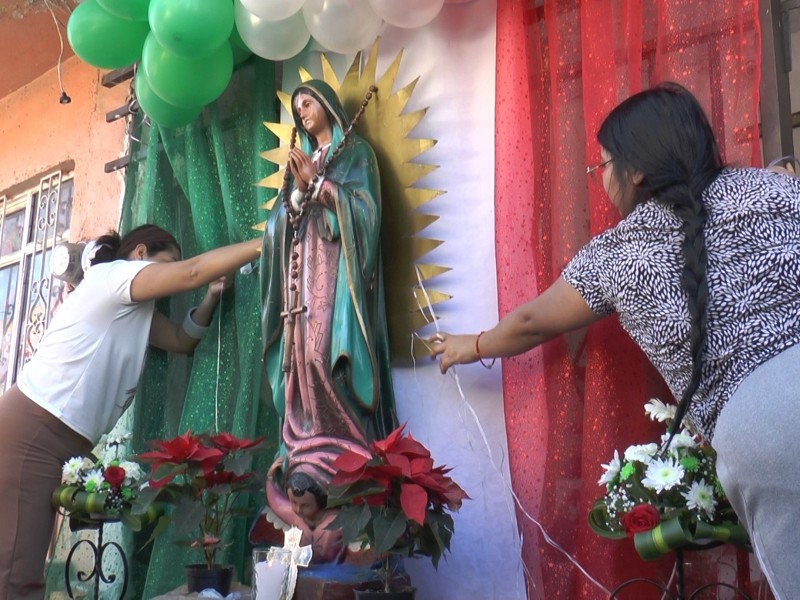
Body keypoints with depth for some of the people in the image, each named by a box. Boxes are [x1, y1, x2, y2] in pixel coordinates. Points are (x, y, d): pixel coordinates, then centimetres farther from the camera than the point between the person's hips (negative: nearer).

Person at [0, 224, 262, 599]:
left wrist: (211, 297, 8)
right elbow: (192, 272, -16)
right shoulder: (110, 274, -4)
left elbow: (182, 340, 24)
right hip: (30, 431, -10)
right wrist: (265, 244, -11)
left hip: (54, 438, 10)